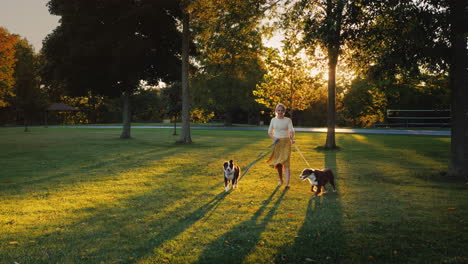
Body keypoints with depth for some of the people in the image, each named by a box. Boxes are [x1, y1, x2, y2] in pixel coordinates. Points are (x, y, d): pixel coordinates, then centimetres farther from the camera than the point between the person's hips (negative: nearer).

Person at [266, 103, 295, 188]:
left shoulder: (288, 120, 0)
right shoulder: (273, 120, 7)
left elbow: (291, 130, -12)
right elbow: (270, 132, 13)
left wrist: (292, 139, -32)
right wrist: (274, 138, -7)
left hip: (286, 142, -3)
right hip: (277, 143, 3)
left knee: (286, 162, -13)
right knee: (278, 163, 8)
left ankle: (287, 183, -17)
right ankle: (280, 180, 27)